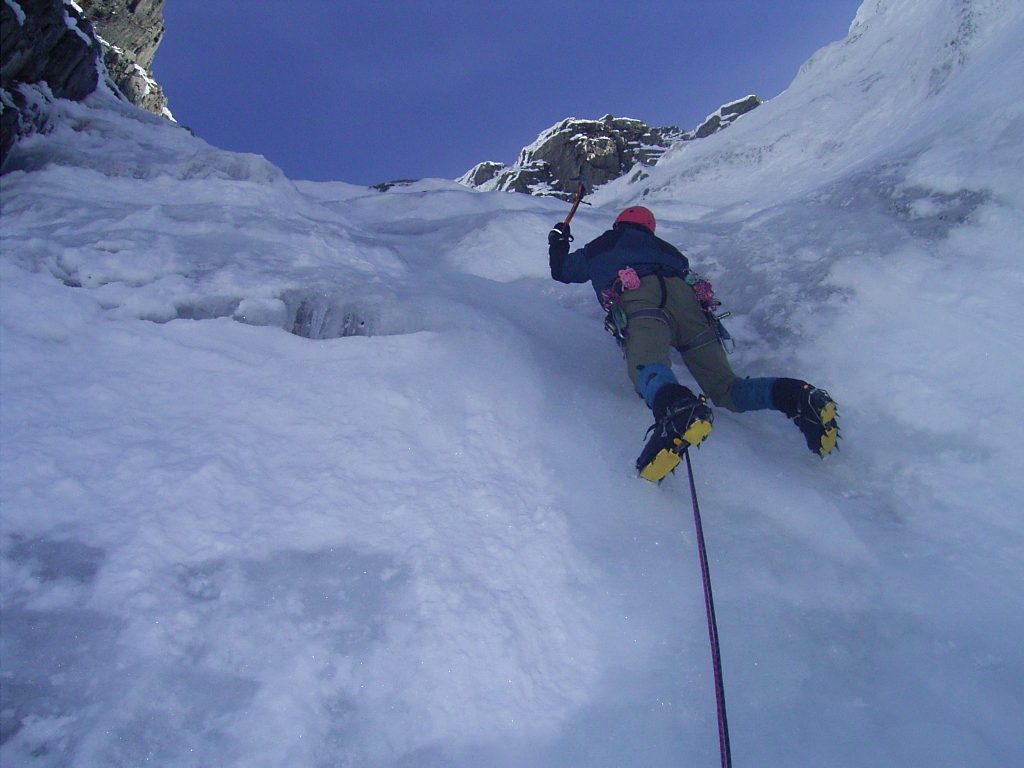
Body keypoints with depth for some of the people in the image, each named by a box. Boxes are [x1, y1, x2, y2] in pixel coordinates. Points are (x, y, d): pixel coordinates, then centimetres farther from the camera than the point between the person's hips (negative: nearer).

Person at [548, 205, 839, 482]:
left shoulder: (599, 247, 37)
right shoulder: (662, 246, 42)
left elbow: (561, 271, 50)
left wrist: (558, 243, 71)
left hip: (638, 297, -3)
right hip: (686, 295, 4)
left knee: (647, 367, -32)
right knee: (726, 390, 3)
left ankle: (676, 407, -67)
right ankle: (792, 395, -25)